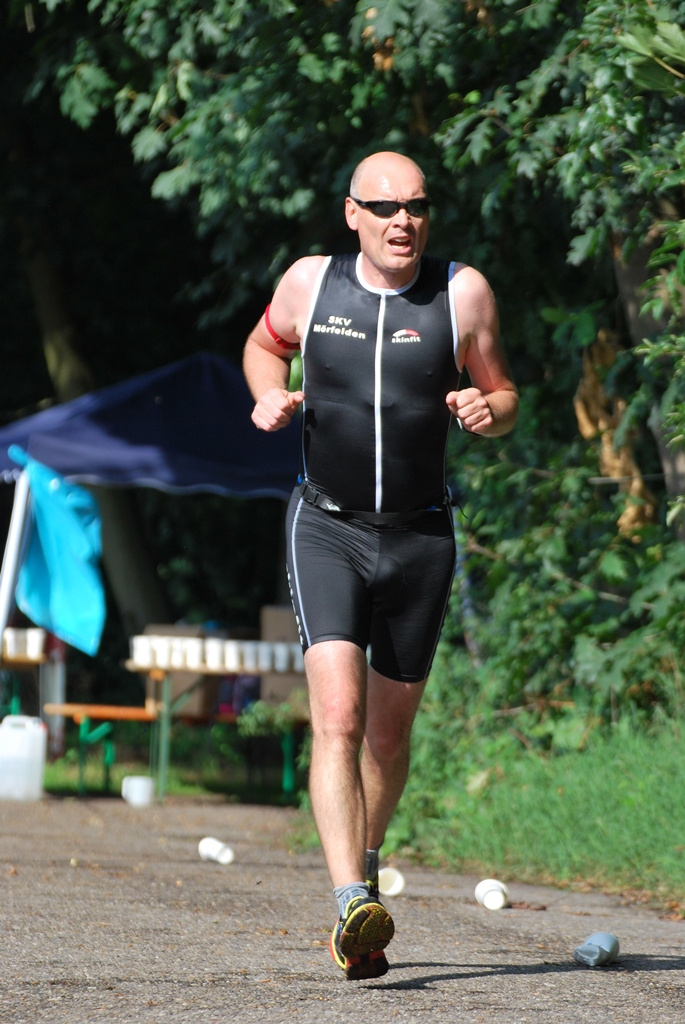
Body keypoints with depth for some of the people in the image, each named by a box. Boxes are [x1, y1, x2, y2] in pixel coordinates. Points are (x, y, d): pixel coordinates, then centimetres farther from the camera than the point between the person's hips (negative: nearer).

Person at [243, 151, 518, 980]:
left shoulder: (463, 293, -4)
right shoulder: (309, 282, -3)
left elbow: (503, 397, 8)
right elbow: (264, 344, 18)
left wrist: (486, 409, -16)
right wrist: (269, 395, -3)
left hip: (419, 537, 2)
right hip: (326, 529, -2)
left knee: (388, 731, 13)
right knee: (338, 715, -19)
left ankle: (363, 865, 39)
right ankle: (353, 906, -29)